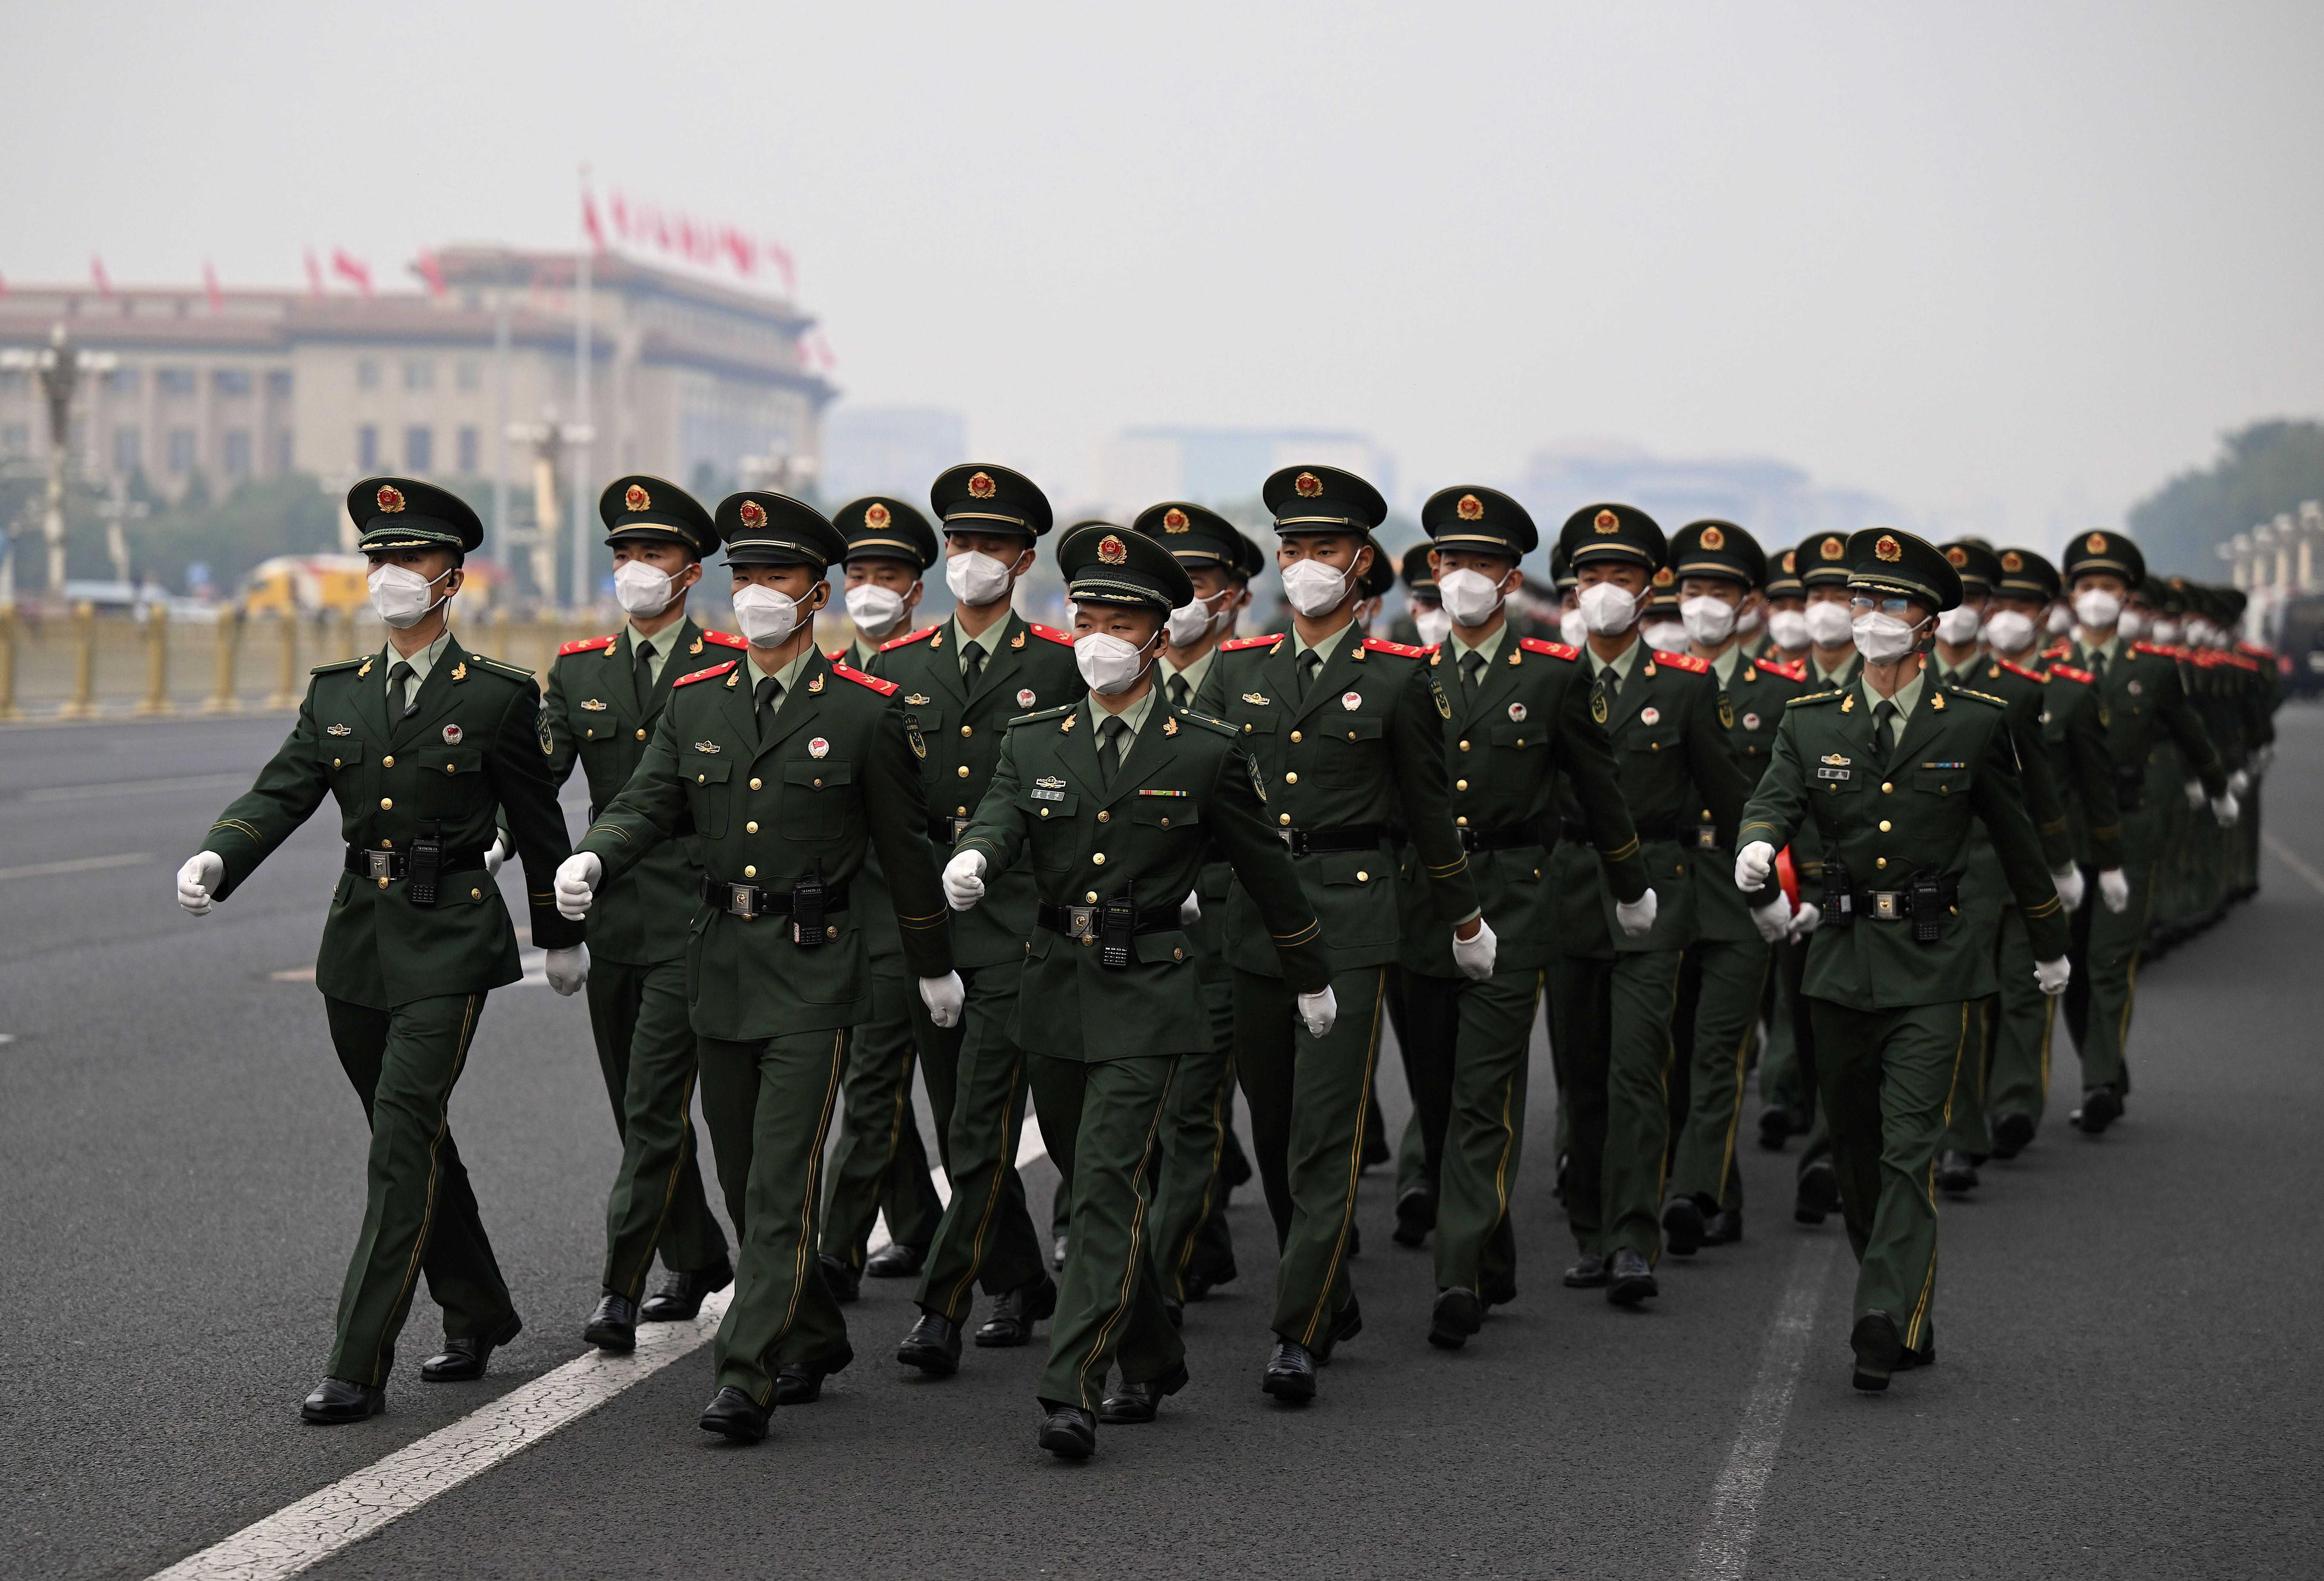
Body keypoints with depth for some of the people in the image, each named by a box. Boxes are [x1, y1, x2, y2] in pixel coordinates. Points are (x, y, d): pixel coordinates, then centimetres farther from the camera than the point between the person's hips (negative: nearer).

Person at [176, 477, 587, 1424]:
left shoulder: (498, 696, -3)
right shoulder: (338, 694, 10)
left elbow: (537, 824, 5)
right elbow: (280, 794, -1)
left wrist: (561, 938, 12)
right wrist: (214, 860, -20)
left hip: (449, 940, -6)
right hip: (360, 937, 6)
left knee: (404, 1141, -12)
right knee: (413, 1137, 15)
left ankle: (359, 1368, -13)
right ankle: (477, 1315, 33)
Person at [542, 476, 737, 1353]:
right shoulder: (579, 670, 10)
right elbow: (538, 770, -2)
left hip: (694, 923, -5)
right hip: (613, 916, 5)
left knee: (655, 1108, -10)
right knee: (640, 1108, 14)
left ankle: (620, 1288, -9)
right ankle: (698, 1261, 31)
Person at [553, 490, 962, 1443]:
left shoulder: (864, 711, -4)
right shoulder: (695, 702, 7)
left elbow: (903, 846, 3)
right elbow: (648, 804, 1)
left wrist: (934, 967, 10)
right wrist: (590, 859, -21)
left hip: (816, 970, -5)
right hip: (721, 962, 5)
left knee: (782, 1183, -11)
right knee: (744, 1184, 13)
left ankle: (747, 1378, -11)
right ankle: (814, 1338, 31)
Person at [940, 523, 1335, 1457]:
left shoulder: (1207, 755, -2)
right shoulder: (1034, 743, 7)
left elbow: (1267, 872, 7)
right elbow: (1000, 819, -11)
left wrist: (1312, 980, 16)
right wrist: (970, 859, -36)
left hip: (1145, 995, -5)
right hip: (1054, 989, 5)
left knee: (1109, 1187, -14)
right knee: (1094, 1188, 15)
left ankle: (1071, 1394, -17)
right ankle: (1151, 1362, 33)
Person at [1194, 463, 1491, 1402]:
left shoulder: (1398, 676, -1)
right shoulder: (1237, 669, 9)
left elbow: (1428, 806, 7)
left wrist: (1463, 919, 15)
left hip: (1351, 917, -4)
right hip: (1251, 912, 5)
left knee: (1326, 1130, -10)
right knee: (1273, 1126, 12)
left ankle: (1299, 1333, -11)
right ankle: (1331, 1296, 29)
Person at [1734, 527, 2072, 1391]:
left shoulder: (1974, 723, 1)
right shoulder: (1811, 722, 5)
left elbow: (2017, 838, 11)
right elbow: (1774, 799, -10)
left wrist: (2050, 944, 20)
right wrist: (1755, 847, -34)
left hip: (1933, 964, -3)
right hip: (1842, 960, 3)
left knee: (1909, 1148, -13)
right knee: (1854, 1151, 10)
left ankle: (1883, 1328, -16)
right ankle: (1911, 1324, 25)